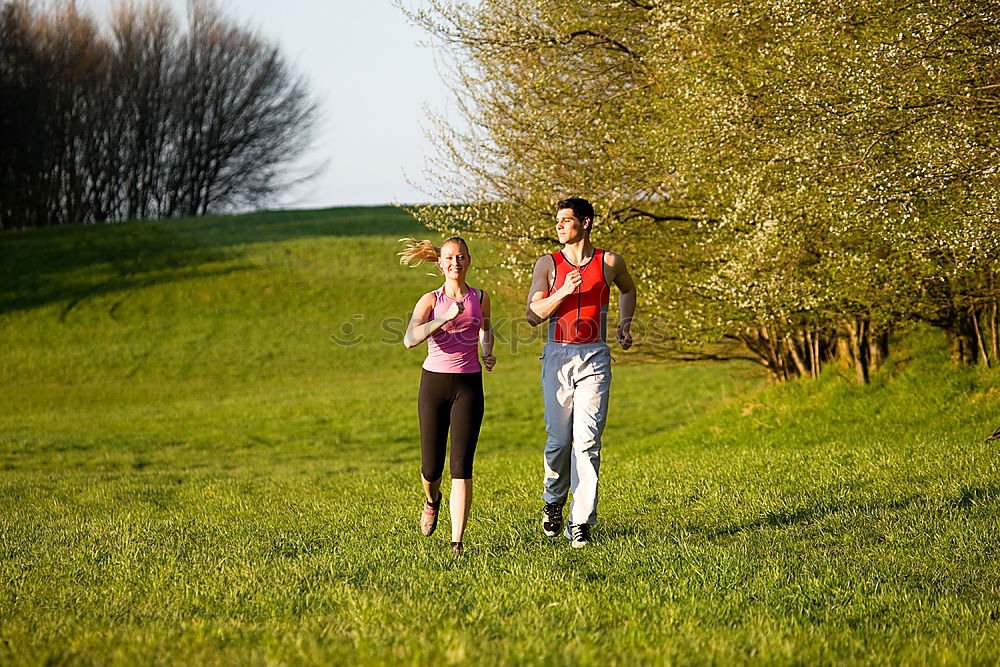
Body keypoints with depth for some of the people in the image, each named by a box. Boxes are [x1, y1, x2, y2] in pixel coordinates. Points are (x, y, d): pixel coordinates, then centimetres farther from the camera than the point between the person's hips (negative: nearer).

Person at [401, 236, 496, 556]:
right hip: (434, 382, 0)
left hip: (468, 385, 0)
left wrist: (489, 352, 8)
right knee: (431, 467, 5)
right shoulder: (431, 300, 0)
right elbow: (410, 339, -17)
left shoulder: (480, 298, 7)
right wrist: (447, 318, -26)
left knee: (462, 465, -11)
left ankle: (457, 542, -11)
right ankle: (432, 500, 42)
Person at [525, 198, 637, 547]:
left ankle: (581, 522, -8)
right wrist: (563, 292, -15)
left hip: (594, 358, -1)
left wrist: (625, 324, 15)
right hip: (558, 356, 1)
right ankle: (553, 502, 27)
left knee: (587, 440, -10)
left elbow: (628, 289, 28)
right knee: (558, 440, 0)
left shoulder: (610, 263, 5)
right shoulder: (548, 264, 4)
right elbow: (533, 314, -2)